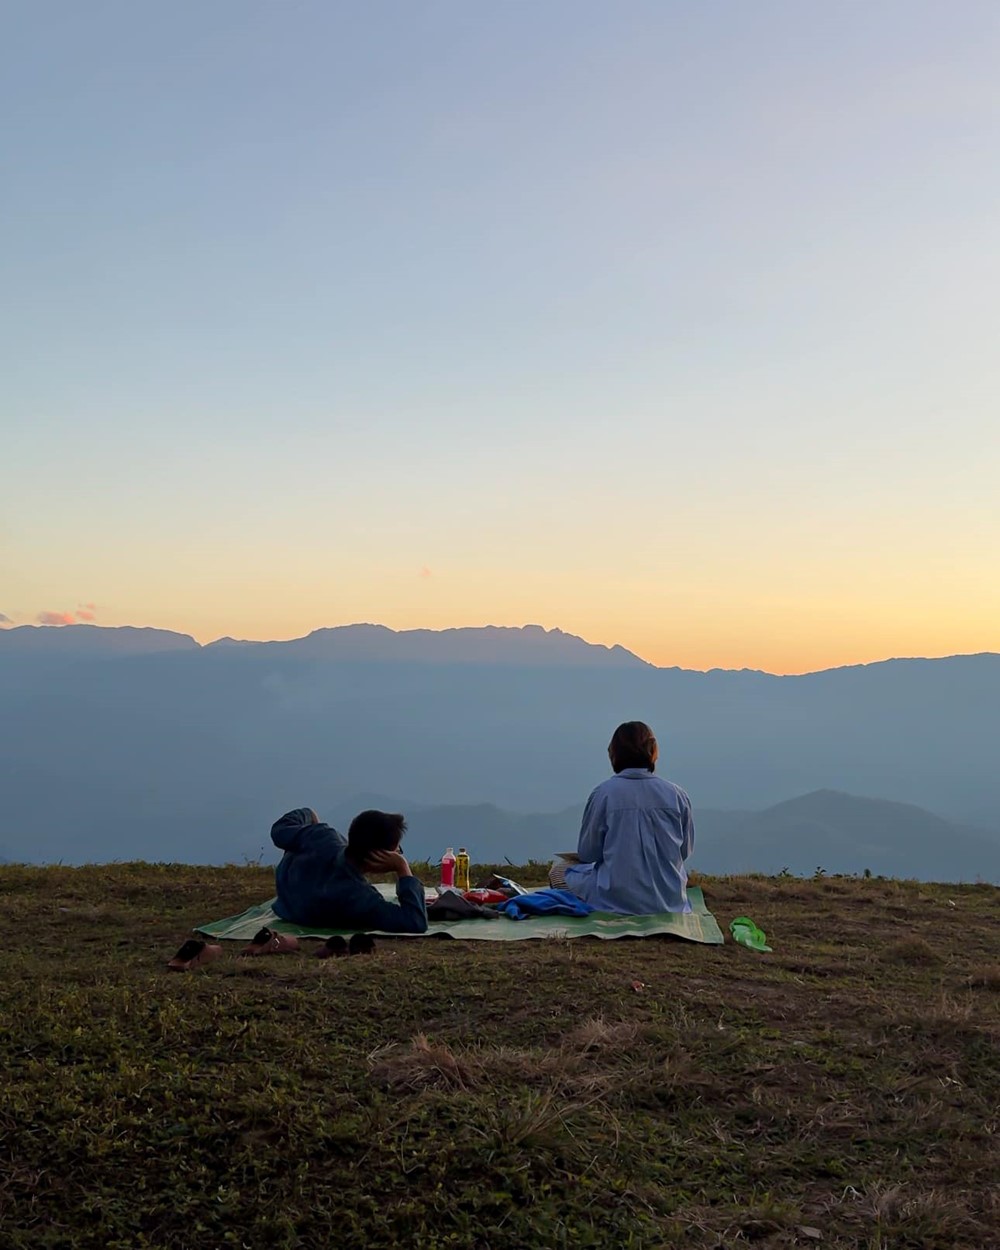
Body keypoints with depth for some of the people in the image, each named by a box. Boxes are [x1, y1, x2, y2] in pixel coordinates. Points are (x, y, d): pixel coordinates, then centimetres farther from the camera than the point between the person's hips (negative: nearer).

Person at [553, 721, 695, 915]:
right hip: (670, 902, 3)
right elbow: (685, 850, 9)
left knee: (559, 869, 20)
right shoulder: (676, 794, -2)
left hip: (616, 901, -3)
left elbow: (587, 854, -1)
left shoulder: (604, 793, -9)